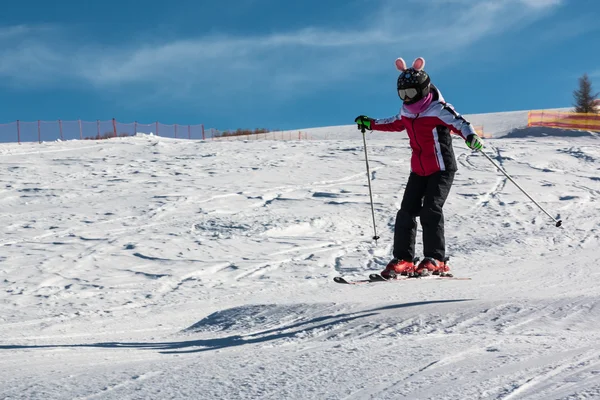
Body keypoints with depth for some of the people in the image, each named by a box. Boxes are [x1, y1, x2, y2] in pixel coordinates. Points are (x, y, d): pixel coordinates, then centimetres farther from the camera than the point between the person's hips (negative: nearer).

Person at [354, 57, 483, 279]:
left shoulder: (438, 110, -16)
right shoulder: (407, 111, 7)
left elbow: (458, 122, -30)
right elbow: (396, 123, 29)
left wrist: (470, 136, -51)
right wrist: (370, 124, 34)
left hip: (442, 169, -7)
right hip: (418, 170, 7)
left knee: (430, 210, -19)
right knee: (406, 212, -1)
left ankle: (435, 260, -14)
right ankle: (403, 260, 5)